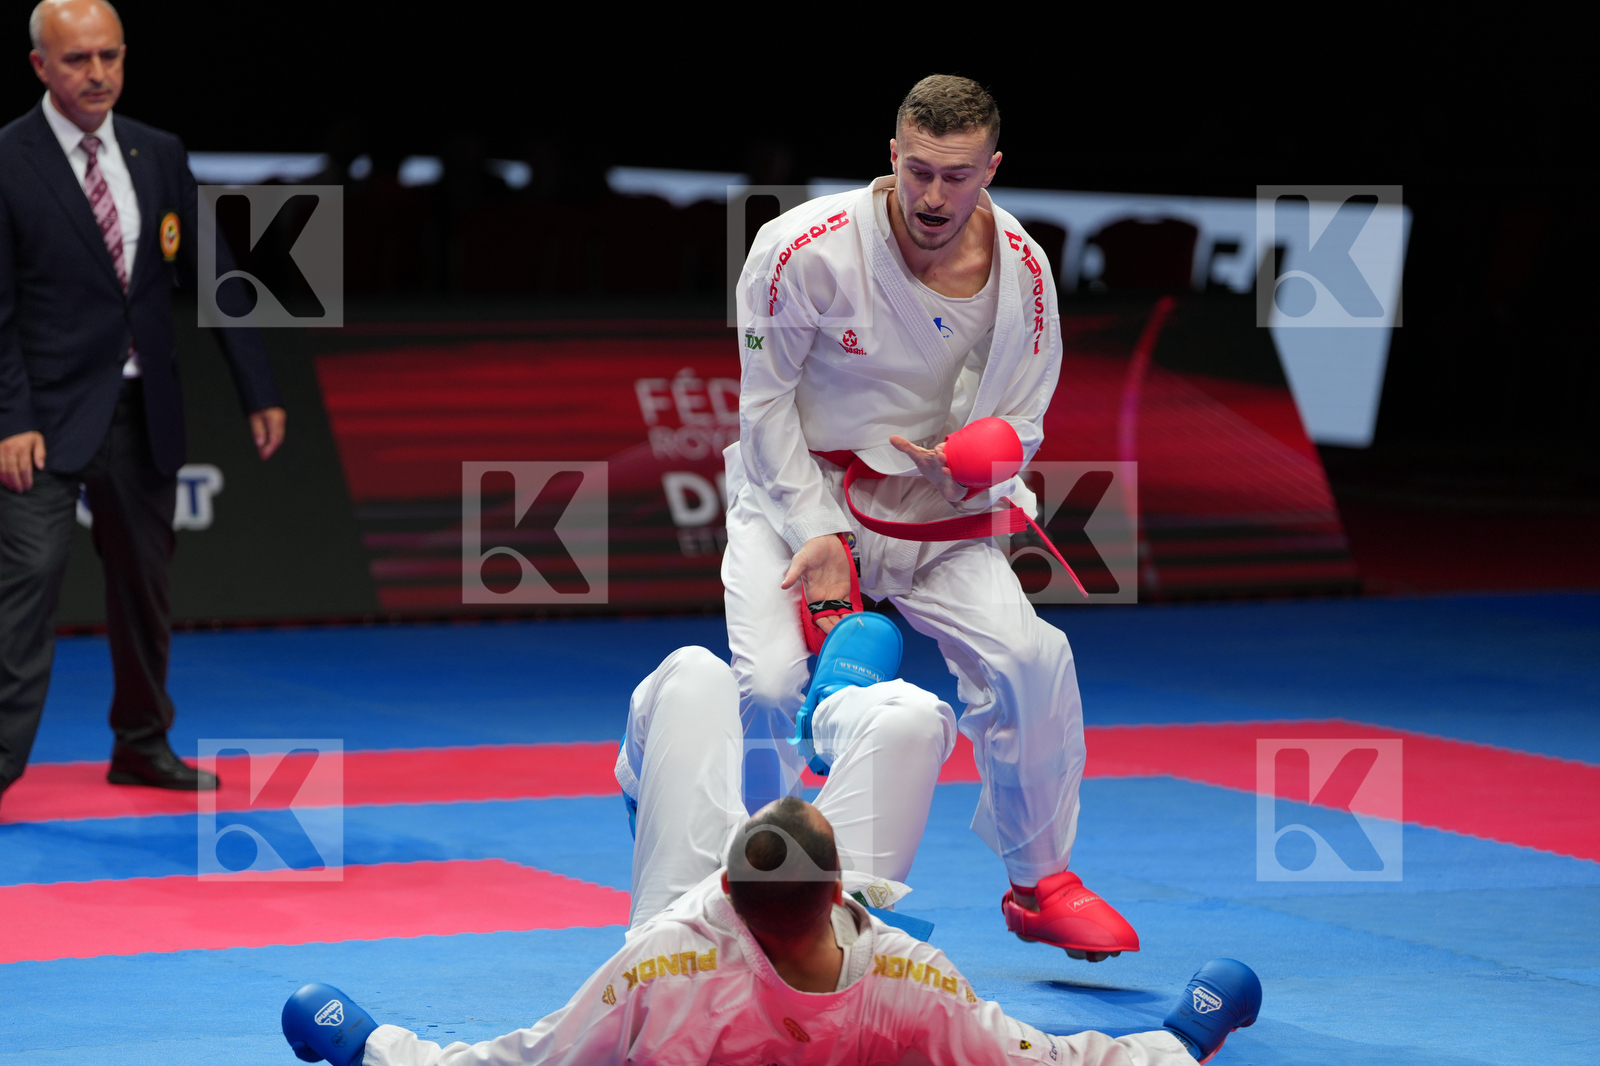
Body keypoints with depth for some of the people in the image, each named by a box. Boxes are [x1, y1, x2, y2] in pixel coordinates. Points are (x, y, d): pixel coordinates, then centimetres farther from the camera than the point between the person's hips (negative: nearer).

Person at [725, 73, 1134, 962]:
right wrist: (820, 534, -17)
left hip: (933, 516, 3)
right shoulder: (805, 249, -20)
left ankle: (1041, 885, 8)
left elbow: (1019, 425, -1)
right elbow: (766, 403, -11)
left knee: (1031, 664, -14)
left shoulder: (1021, 272, -9)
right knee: (770, 685, -24)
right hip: (796, 501, -3)